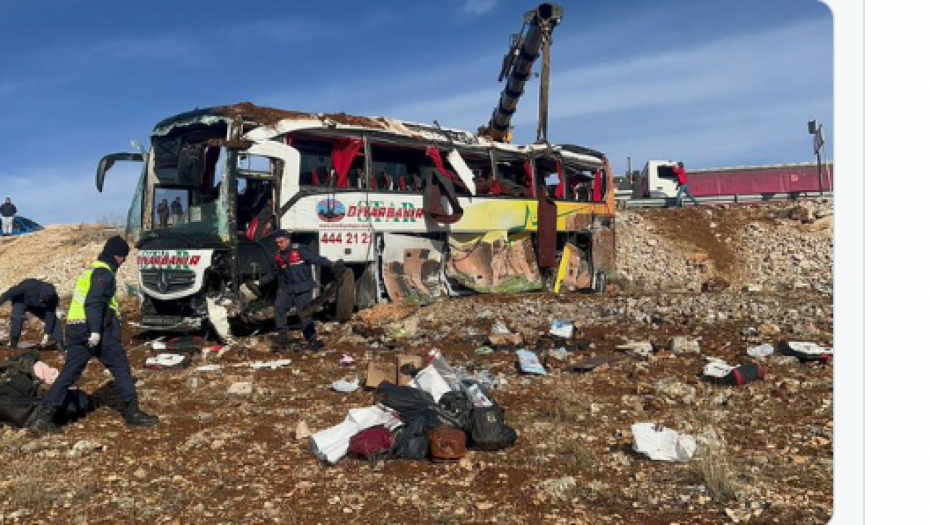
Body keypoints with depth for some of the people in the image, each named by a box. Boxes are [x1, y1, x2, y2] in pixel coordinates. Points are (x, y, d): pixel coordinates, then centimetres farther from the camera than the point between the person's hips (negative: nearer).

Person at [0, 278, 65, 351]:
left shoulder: (53, 298, -30)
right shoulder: (28, 286, -40)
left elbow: (50, 316, -26)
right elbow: (9, 293, -26)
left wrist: (47, 335, -27)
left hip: (38, 307, 2)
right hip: (21, 302, -2)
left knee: (54, 320, -12)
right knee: (17, 318, -30)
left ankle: (60, 343, -4)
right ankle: (13, 344, -15)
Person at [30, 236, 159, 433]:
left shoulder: (92, 271, 22)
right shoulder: (104, 273, -9)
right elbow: (94, 302, -22)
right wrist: (96, 331, -28)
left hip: (76, 330, 9)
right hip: (95, 332, -9)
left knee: (69, 373, 9)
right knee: (121, 367, 0)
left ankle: (45, 414, 3)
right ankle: (131, 411, 2)